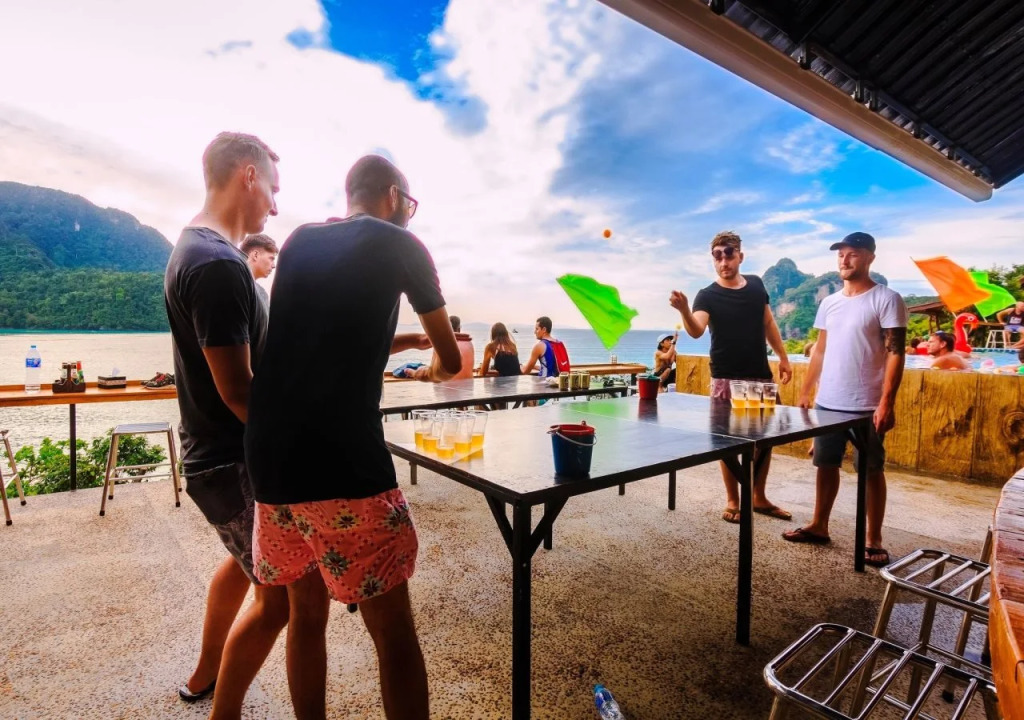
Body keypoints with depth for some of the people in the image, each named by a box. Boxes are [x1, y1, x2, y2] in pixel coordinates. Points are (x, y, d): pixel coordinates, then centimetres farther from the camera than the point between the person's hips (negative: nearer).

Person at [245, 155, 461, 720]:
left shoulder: (299, 241, 16)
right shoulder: (399, 244, 2)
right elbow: (452, 361, 8)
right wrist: (432, 368, 30)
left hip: (270, 458, 7)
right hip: (343, 464, -6)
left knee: (306, 611, 22)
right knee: (393, 630, 8)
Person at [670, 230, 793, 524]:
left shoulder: (756, 284, 6)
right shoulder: (708, 296, -10)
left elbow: (768, 323, 17)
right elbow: (696, 331, -29)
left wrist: (783, 358, 15)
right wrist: (684, 311, -49)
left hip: (761, 376, 5)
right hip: (726, 379, -5)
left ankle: (759, 497, 28)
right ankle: (733, 501, 18)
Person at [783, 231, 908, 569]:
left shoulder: (886, 299, -7)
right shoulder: (829, 303, 11)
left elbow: (895, 353, -12)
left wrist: (887, 403, -19)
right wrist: (805, 392, 12)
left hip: (867, 406, -6)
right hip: (827, 403, 6)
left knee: (872, 471, 6)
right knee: (826, 465, 14)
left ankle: (874, 541, 18)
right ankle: (819, 526, 27)